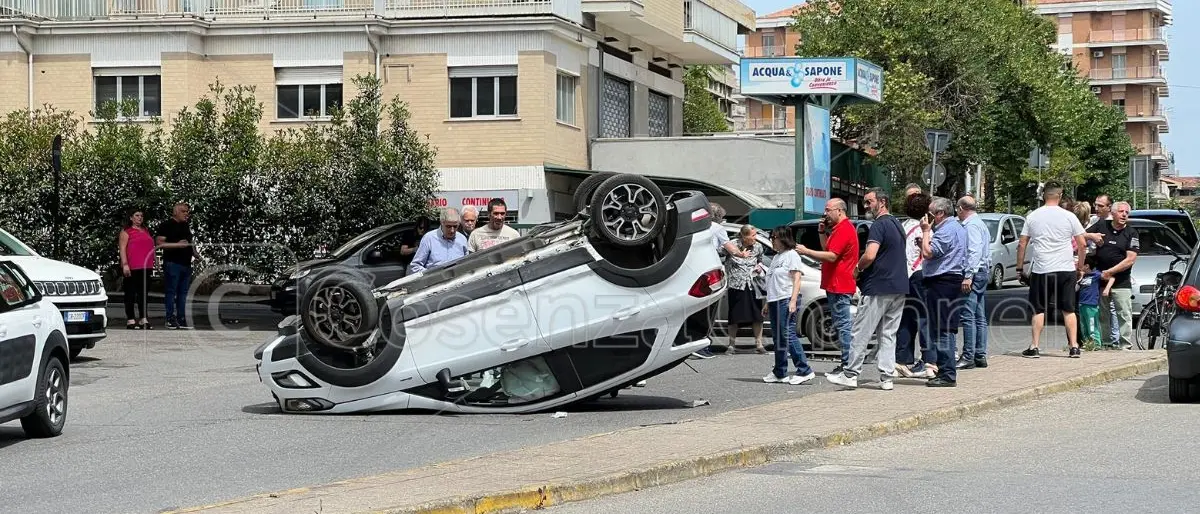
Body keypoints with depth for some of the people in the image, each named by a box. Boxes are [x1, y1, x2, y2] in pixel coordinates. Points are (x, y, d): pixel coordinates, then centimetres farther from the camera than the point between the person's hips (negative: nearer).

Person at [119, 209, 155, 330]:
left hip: (145, 267, 7)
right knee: (131, 293, -2)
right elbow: (122, 248, -8)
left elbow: (151, 247, 27)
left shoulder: (146, 231, 20)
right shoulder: (126, 231, -1)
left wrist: (154, 261, 22)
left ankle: (144, 319, 12)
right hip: (132, 268, -7)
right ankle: (130, 320, -1)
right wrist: (125, 264, -16)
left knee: (143, 293, 9)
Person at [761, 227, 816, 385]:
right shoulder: (776, 257, 22)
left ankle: (804, 370, -14)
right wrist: (767, 303, 22)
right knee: (777, 338, 9)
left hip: (786, 300, -9)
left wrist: (793, 301, -21)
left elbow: (796, 280, -12)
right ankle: (780, 373, 14)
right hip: (775, 301, 9)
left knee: (788, 335, -15)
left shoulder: (792, 256, -5)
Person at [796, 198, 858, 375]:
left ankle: (847, 365, -11)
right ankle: (847, 364, 14)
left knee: (843, 324, -10)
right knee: (843, 324, 11)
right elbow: (828, 249, 25)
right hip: (836, 285, 11)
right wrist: (822, 233, 12)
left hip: (839, 286, -11)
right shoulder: (840, 228, 21)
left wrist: (806, 251, -18)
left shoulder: (844, 229, -15)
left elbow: (831, 256, -23)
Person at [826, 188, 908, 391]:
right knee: (888, 334, 9)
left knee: (862, 332, -2)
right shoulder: (897, 224, 17)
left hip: (878, 287, -9)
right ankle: (886, 377, 5)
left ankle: (851, 374, 2)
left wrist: (858, 268, -6)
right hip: (899, 287, 9)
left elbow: (870, 255, -25)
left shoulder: (879, 225, -13)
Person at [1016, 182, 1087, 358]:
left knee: (1039, 310, 7)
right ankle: (1074, 347, 4)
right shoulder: (1069, 217, -1)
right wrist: (1080, 265, 14)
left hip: (1041, 271, 0)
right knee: (1069, 310, 7)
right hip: (1066, 270, 0)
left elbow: (1022, 245, 3)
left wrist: (1019, 268, 11)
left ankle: (1035, 347, 4)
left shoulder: (1033, 216, 1)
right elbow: (1082, 244, 1)